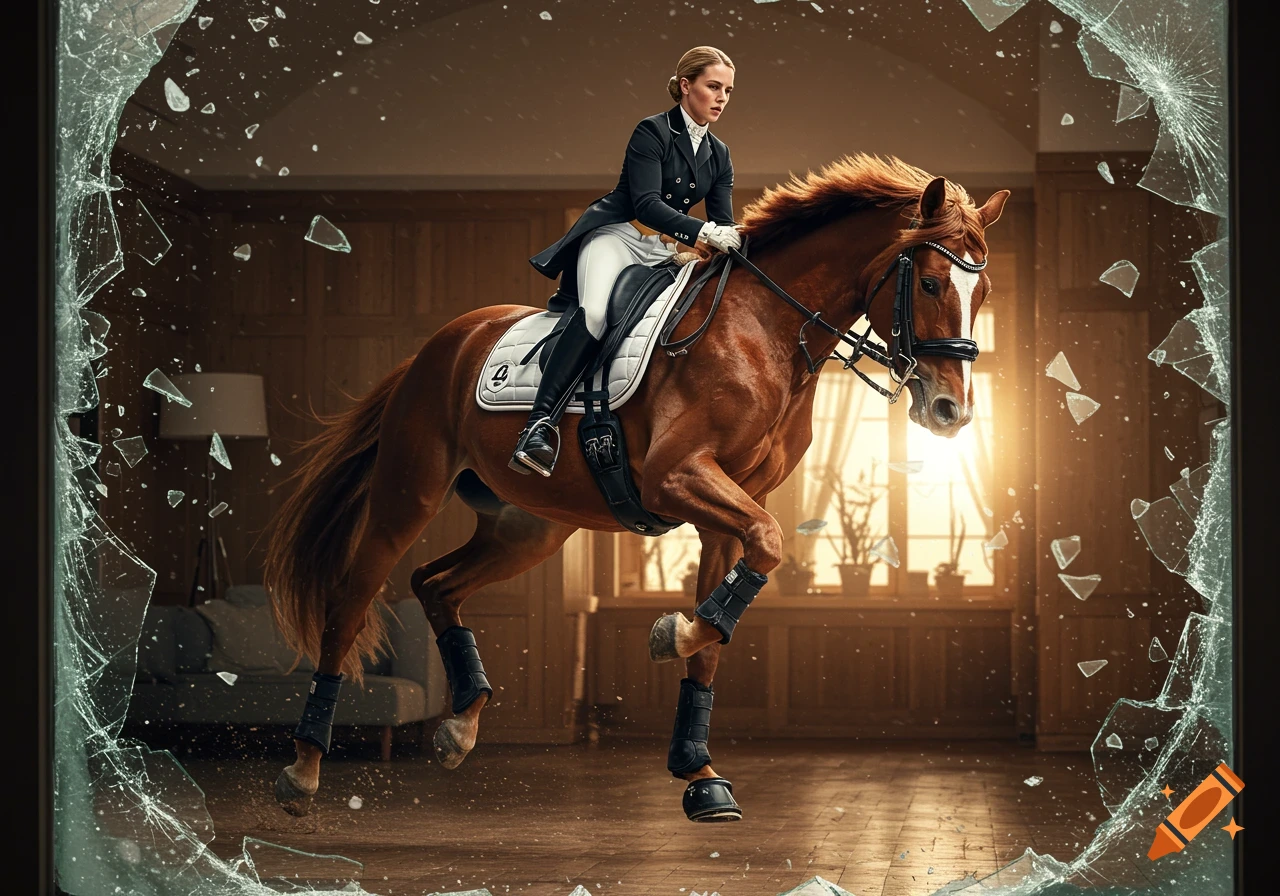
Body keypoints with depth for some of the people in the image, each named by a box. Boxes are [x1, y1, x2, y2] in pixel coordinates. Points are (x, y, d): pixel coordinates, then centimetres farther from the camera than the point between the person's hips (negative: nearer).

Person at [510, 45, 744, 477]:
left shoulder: (718, 155, 13)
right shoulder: (653, 132, -7)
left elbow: (724, 225, 10)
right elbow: (646, 203, -19)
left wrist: (738, 244, -13)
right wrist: (704, 231, -31)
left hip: (662, 253, 8)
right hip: (616, 236, -8)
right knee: (594, 312, -33)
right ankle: (540, 424, -44)